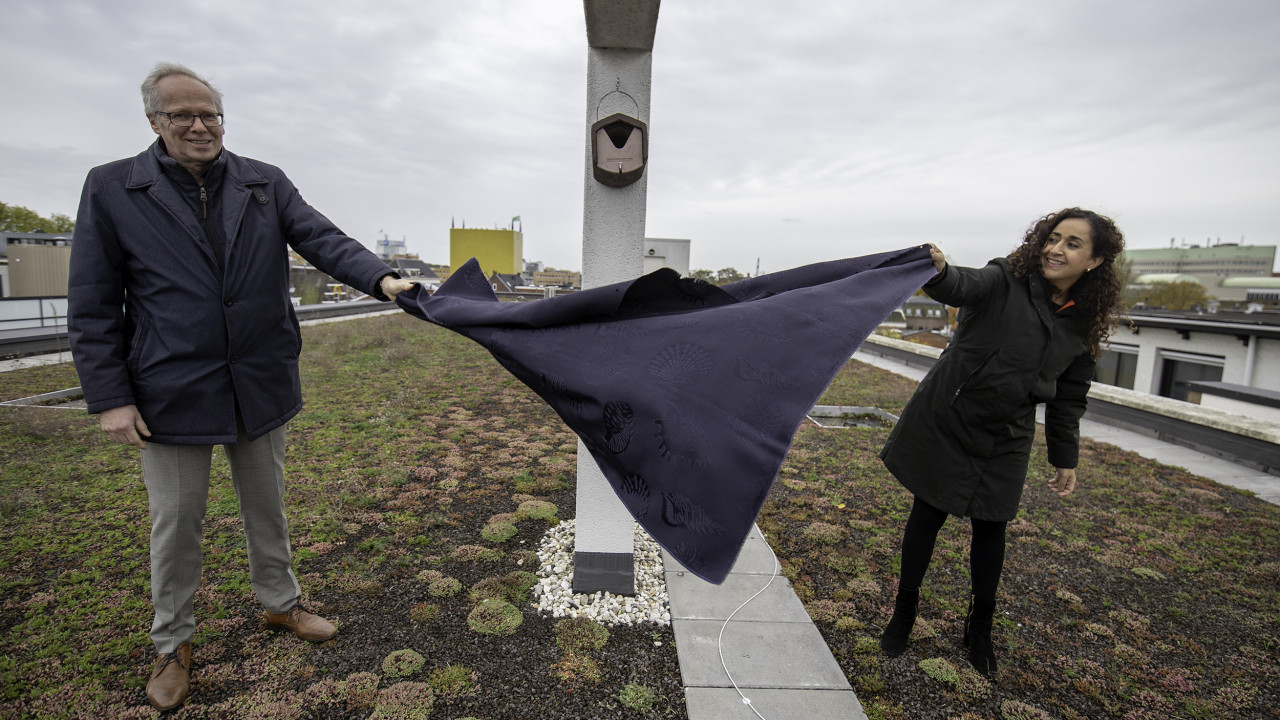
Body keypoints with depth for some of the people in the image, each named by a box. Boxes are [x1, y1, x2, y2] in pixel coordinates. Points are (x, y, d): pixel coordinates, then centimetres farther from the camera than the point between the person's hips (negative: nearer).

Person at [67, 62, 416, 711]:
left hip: (262, 385, 2)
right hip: (171, 392, -1)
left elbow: (322, 240, -7)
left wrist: (381, 279, -27)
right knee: (176, 521, 12)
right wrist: (110, 397, -8)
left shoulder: (265, 184, 5)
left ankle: (280, 603, 38)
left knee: (267, 506, 17)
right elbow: (92, 306, -2)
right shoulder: (112, 188, -1)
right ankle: (172, 643, 34)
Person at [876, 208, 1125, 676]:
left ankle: (980, 628, 33)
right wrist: (939, 271, -55)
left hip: (1003, 440, 3)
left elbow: (1069, 395, 11)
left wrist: (1065, 458, 13)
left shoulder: (1084, 326, 3)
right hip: (943, 422, -3)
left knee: (990, 529, 10)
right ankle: (903, 613, 26)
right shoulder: (1005, 282, -9)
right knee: (927, 515, 6)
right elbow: (964, 286, -32)